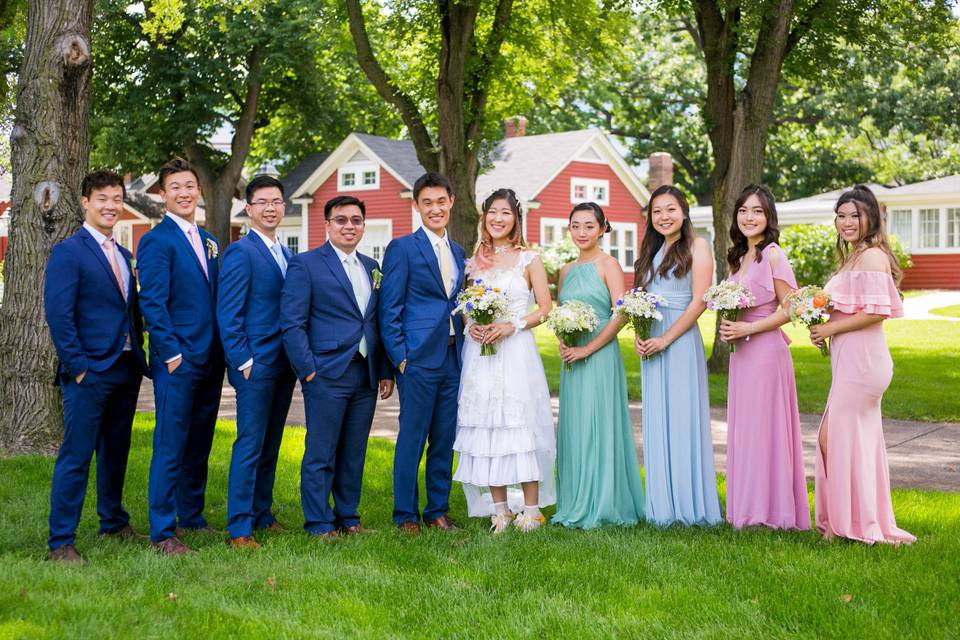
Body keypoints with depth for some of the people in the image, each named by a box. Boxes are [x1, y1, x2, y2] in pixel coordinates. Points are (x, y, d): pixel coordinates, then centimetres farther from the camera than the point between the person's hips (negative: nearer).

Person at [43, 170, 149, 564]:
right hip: (90, 373, -7)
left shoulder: (123, 255, 15)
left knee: (116, 452, 18)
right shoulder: (68, 252, -8)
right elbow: (58, 314, -14)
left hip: (125, 371, 7)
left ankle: (113, 521, 32)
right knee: (75, 457, -4)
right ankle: (61, 542, 2)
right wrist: (78, 366, -16)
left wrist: (138, 355, 10)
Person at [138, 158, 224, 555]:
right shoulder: (156, 241, -7)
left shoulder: (209, 242, 16)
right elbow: (152, 303, -13)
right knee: (170, 447, -4)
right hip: (177, 362, -7)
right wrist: (172, 354, -15)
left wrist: (222, 352, 10)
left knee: (199, 445, 14)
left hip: (210, 361, 7)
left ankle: (191, 517, 25)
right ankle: (162, 532, 2)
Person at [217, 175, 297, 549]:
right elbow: (228, 314, -12)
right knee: (250, 445, -6)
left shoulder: (287, 256, 16)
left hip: (283, 364, 8)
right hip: (256, 364, -8)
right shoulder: (240, 252, -9)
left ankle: (262, 514, 24)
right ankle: (239, 528, 0)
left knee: (271, 445, 13)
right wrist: (244, 361, -15)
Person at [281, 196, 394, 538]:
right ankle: (319, 525, 10)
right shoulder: (305, 264, -3)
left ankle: (348, 517, 23)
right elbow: (292, 323, -8)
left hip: (366, 376, 6)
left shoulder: (372, 267, 15)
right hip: (327, 375, -5)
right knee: (321, 454, 0)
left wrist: (385, 371, 11)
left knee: (354, 453, 12)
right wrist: (308, 369, -13)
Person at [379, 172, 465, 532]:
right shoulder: (402, 248, -3)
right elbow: (389, 310, -6)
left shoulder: (458, 252, 17)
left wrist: (464, 349, 8)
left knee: (445, 439, 10)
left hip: (453, 358, 6)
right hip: (418, 358, -6)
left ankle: (438, 510, 21)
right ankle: (406, 514, 10)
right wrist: (399, 357, -12)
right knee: (412, 438, 0)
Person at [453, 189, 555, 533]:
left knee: (521, 424, -6)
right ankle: (500, 510, 11)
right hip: (480, 351, 4)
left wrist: (512, 325, -13)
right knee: (486, 427, 2)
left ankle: (531, 509, 2)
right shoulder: (474, 261, 13)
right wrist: (471, 325, -3)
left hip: (516, 351, -4)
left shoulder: (529, 260, 2)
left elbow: (545, 309, 1)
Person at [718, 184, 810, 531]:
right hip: (740, 352, 8)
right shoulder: (737, 258, 15)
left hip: (766, 350, -8)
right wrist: (726, 327, 3)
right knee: (743, 430, 9)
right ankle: (748, 508, 16)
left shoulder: (773, 256, -9)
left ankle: (770, 511, 6)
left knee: (765, 428, -3)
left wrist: (748, 328, -16)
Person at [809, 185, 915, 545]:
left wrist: (831, 328, -15)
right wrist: (823, 329, 8)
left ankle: (848, 522, 5)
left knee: (836, 436, -5)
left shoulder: (872, 256, -14)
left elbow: (876, 312, -22)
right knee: (859, 439, 13)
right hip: (850, 358, 10)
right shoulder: (853, 257, 18)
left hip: (861, 358, -10)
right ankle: (865, 523, 21)